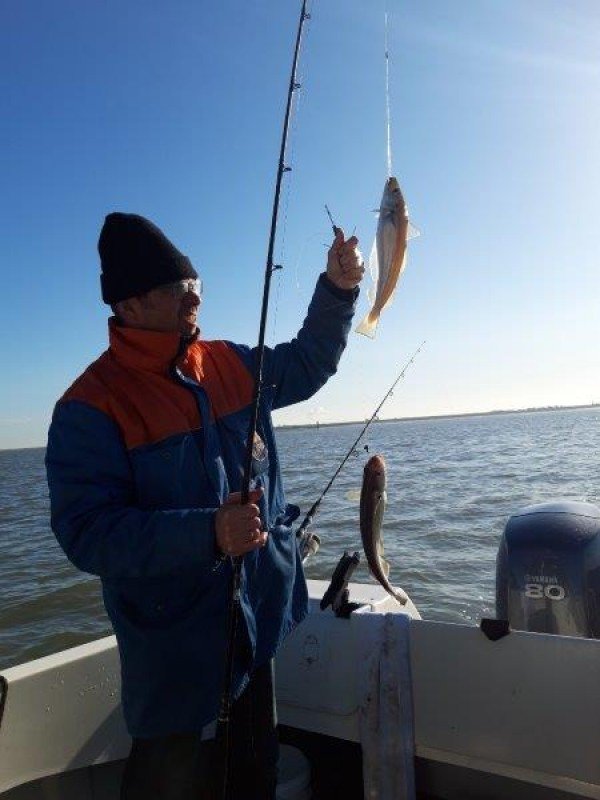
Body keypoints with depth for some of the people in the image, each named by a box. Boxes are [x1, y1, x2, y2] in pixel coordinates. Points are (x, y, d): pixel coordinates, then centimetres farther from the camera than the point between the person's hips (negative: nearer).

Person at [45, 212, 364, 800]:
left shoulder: (232, 365, 1)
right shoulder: (90, 406, -17)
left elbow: (309, 362, 15)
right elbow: (87, 533, -22)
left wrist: (337, 288, 1)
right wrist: (207, 534, -33)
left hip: (258, 616, 6)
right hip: (174, 637, -5)